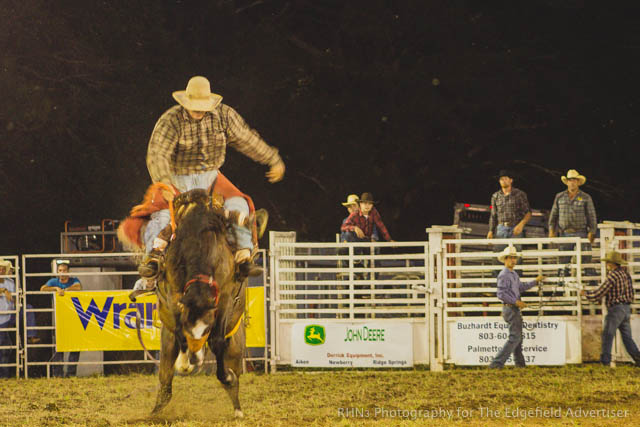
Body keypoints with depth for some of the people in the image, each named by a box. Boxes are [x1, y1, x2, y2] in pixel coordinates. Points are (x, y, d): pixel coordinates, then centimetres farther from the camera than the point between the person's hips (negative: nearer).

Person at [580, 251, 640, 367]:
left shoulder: (612, 276, -14)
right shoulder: (626, 274, 12)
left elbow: (598, 294, -14)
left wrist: (585, 293, 4)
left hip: (615, 309, -8)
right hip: (626, 309, 8)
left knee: (607, 336, 0)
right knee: (627, 337, 8)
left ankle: (605, 360, -1)